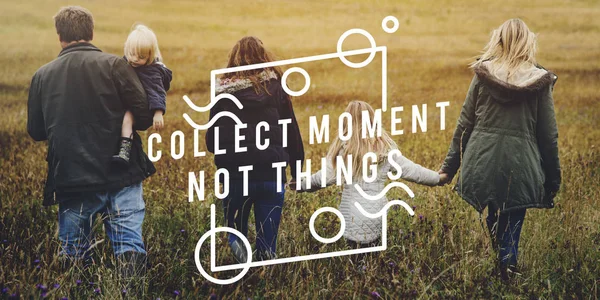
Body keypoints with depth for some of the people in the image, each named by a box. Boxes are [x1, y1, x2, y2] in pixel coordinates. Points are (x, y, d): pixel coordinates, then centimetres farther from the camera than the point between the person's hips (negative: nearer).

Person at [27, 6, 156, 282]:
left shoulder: (42, 76, 3)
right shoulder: (114, 66, -6)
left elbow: (36, 131, 11)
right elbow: (144, 118, -9)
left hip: (71, 179, 2)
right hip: (121, 176, -2)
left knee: (73, 251, 14)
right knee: (129, 243, 1)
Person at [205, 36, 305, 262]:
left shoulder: (223, 92, 0)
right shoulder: (276, 88, 1)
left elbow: (212, 141, 1)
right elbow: (292, 133, 3)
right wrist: (297, 171, 12)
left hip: (235, 175, 0)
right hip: (272, 174, 0)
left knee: (236, 232, 17)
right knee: (267, 242, 8)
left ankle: (239, 247, -12)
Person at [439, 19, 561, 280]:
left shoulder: (483, 75, 2)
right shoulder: (540, 82, 0)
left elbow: (464, 124, 5)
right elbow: (548, 136, 4)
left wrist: (449, 166, 11)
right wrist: (553, 179, 12)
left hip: (481, 163, 1)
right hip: (520, 168, -1)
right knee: (509, 235, 7)